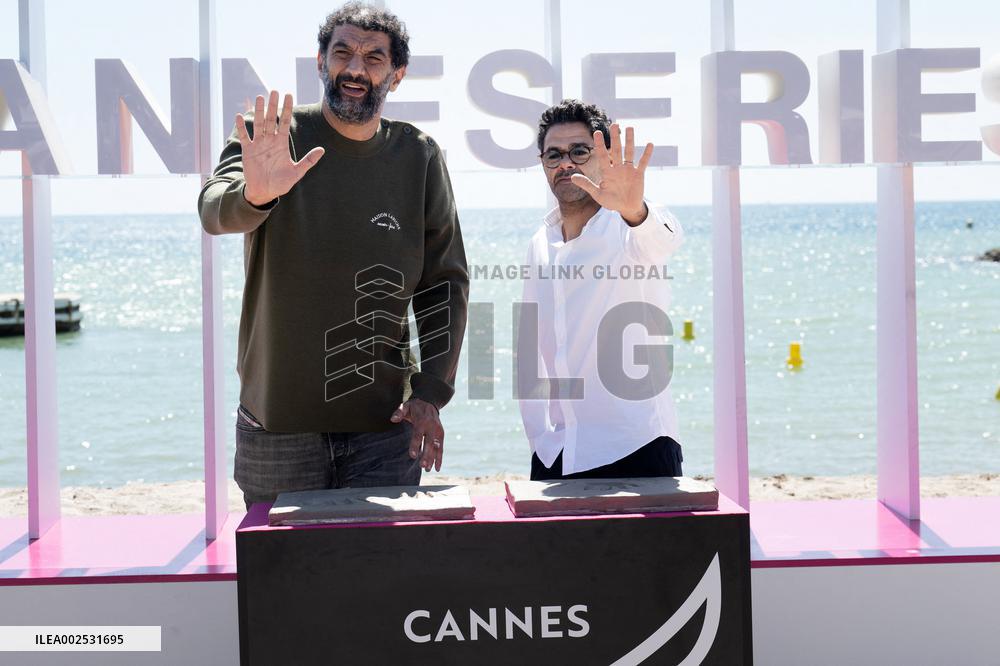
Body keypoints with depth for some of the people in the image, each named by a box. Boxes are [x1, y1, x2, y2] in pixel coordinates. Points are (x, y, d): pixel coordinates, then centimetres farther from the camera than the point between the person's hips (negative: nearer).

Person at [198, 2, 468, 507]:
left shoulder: (419, 157, 3)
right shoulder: (270, 138, -2)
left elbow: (445, 282, 7)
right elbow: (214, 211, -21)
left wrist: (430, 392, -2)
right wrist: (252, 195, -44)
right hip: (278, 422, -1)